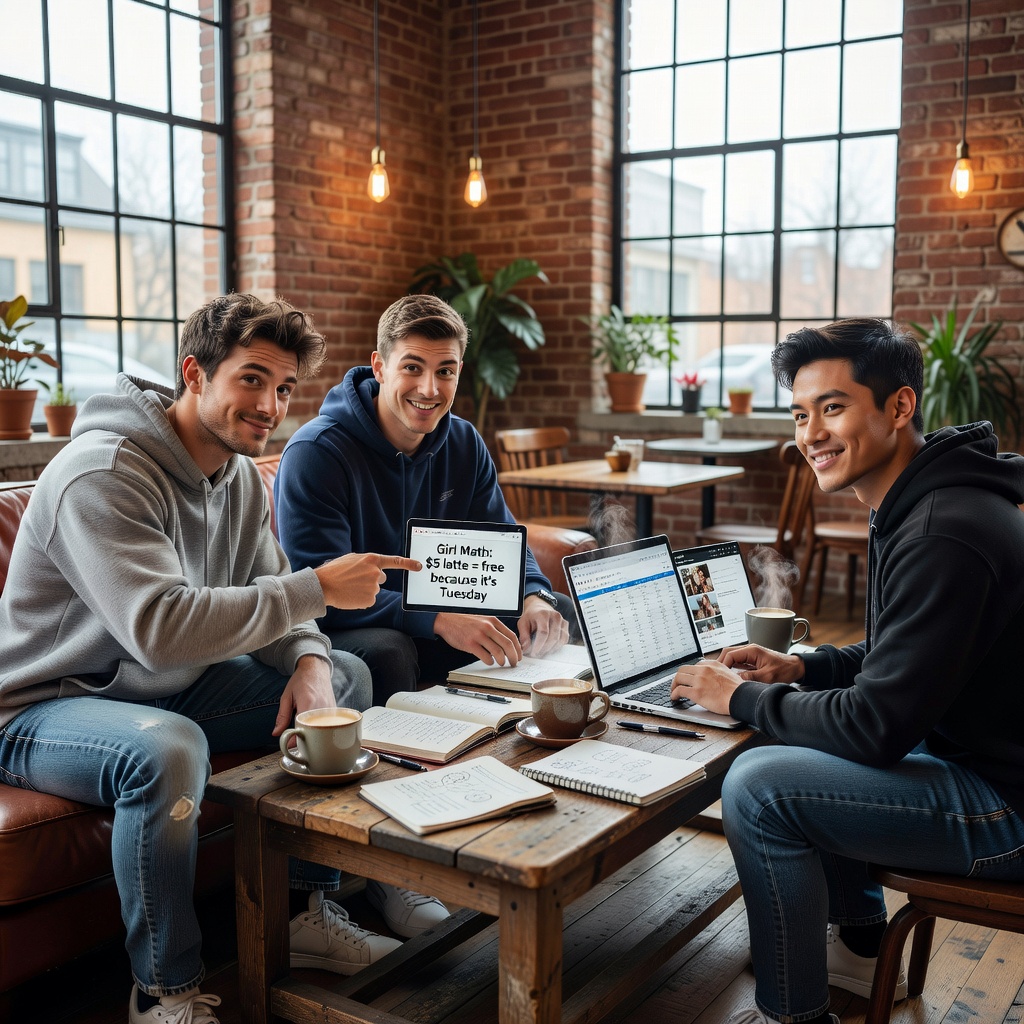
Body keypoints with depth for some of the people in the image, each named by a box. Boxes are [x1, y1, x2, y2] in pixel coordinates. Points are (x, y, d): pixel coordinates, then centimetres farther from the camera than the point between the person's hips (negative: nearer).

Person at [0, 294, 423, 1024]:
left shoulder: (239, 473, 2)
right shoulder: (103, 474, -26)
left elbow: (264, 597, 5)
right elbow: (161, 626, -38)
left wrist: (308, 661, -18)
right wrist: (317, 589, -35)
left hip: (168, 688, 9)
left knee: (347, 677, 2)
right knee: (169, 748, -40)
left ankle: (313, 910, 8)